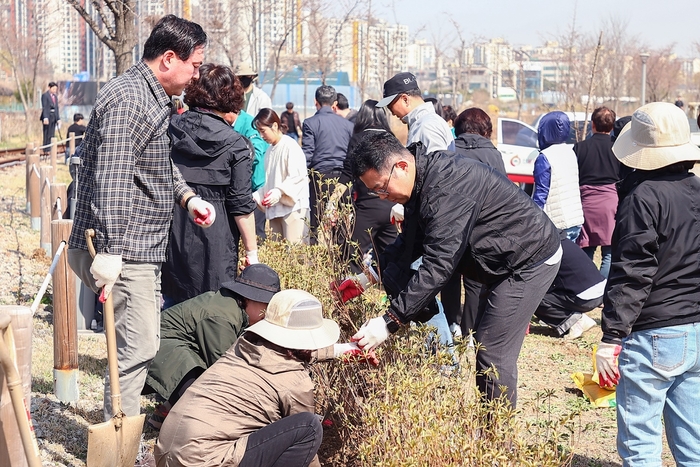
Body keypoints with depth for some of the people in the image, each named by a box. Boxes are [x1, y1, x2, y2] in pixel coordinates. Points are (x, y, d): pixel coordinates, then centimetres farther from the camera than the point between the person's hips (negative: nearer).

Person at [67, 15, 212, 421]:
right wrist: (109, 251, -33)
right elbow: (111, 179, -28)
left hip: (144, 250, 11)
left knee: (145, 340, 18)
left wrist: (188, 197, 14)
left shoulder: (155, 98, 17)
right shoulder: (127, 99, -18)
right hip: (123, 252, -11)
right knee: (138, 347, -8)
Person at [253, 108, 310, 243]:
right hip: (274, 208, 8)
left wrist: (280, 191, -25)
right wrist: (256, 196, 8)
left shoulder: (290, 146, -7)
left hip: (293, 206, -8)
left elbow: (298, 176, -15)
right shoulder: (270, 150, 17)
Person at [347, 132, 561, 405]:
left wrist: (391, 321, -37)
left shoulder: (446, 191, -31)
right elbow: (409, 243, 11)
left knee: (494, 354, -11)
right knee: (485, 344, 17)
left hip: (531, 261, -11)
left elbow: (438, 265, -36)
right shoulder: (425, 180, 2)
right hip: (507, 262, 11)